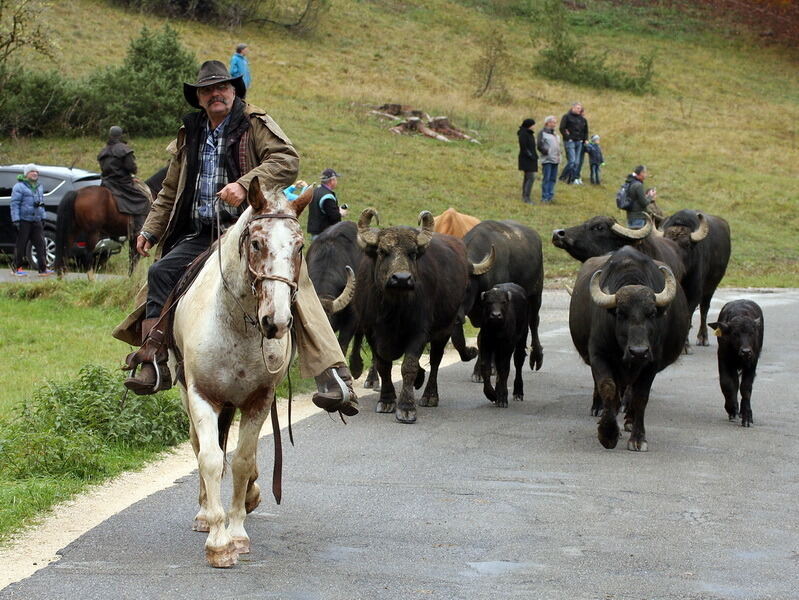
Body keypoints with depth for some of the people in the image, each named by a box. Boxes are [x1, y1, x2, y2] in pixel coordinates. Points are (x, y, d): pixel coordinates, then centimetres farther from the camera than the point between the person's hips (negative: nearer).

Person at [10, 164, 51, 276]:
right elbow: (14, 204, -11)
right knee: (21, 245, 0)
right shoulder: (19, 187, -6)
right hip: (24, 221, -6)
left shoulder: (39, 187, 17)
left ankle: (43, 268, -3)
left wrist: (42, 218, 19)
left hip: (36, 221, 6)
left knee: (40, 244, -2)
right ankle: (17, 268, 10)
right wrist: (15, 220, -18)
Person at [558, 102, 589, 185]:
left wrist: (585, 139, 12)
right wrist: (567, 137, -13)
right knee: (572, 161, -13)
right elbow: (562, 128, -7)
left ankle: (576, 178, 7)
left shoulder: (582, 119, 16)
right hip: (570, 141, -6)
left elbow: (586, 130, 25)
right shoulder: (567, 117, -2)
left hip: (579, 142, 6)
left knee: (577, 162, 4)